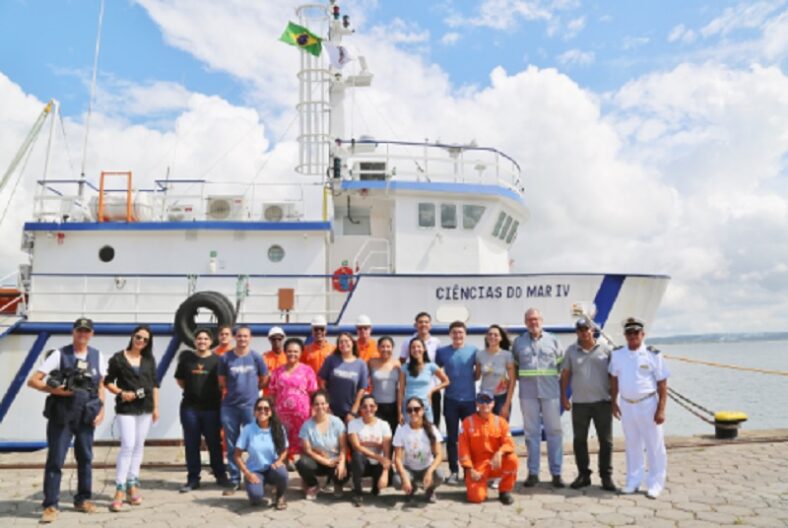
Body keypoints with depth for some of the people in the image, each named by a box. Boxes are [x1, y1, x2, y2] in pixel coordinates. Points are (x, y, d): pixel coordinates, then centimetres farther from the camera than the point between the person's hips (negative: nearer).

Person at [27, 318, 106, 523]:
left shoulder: (97, 356, 5)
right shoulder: (59, 355, -5)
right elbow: (32, 381, -7)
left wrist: (101, 410, 3)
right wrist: (53, 390, -21)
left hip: (86, 417, 4)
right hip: (61, 416, -3)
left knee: (85, 459, 11)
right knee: (55, 461, -1)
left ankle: (83, 499, 24)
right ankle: (50, 506, 8)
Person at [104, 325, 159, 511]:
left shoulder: (149, 359, 8)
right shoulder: (118, 358, -3)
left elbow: (155, 384, 10)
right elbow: (108, 382, 0)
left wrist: (156, 407, 7)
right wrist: (121, 393, -17)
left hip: (145, 407, 4)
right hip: (125, 408, -4)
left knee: (139, 446, 9)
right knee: (128, 446, -11)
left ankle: (132, 485, 19)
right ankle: (119, 491, -6)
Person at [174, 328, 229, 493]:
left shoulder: (217, 360, -4)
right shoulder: (186, 358, 4)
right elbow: (179, 380, 13)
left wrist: (213, 393, -1)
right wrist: (192, 390, 6)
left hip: (212, 408, -2)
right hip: (190, 407, 2)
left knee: (214, 443, 7)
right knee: (191, 444, 8)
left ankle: (220, 475, 21)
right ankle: (193, 478, 19)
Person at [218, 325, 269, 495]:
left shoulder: (256, 357, -3)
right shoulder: (226, 357, -2)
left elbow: (264, 379, 8)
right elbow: (222, 382, 9)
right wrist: (236, 390, 8)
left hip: (250, 405, -1)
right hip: (229, 406, 1)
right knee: (232, 446, 8)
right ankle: (234, 480, 18)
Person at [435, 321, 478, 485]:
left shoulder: (473, 351, -1)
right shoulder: (442, 352, 1)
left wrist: (471, 379, -1)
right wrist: (445, 381, 1)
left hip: (469, 399, 0)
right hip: (451, 400, 0)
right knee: (452, 437, 6)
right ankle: (454, 471, 16)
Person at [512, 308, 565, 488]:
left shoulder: (553, 340, 6)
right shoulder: (518, 342, 7)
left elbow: (562, 364, 8)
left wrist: (555, 379, 0)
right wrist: (520, 379, 1)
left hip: (550, 392, 0)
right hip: (528, 393, 0)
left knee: (554, 431, 4)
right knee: (531, 432, 7)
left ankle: (556, 473, 13)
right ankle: (533, 473, 15)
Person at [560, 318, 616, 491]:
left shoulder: (605, 349, 2)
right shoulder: (571, 351, 5)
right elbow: (565, 375, 8)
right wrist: (563, 396, 3)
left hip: (602, 401, -1)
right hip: (579, 403, 1)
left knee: (606, 440, 3)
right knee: (579, 440, 7)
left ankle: (606, 477, 14)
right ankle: (583, 475, 19)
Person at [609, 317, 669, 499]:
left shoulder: (653, 355, -7)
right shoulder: (617, 354, 4)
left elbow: (662, 384, -8)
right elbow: (614, 379, 12)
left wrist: (661, 409, -12)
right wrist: (614, 402, 7)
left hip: (648, 404, -4)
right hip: (626, 405, 4)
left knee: (654, 446, 4)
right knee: (632, 445, 14)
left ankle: (655, 484, 16)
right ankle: (633, 482, 24)